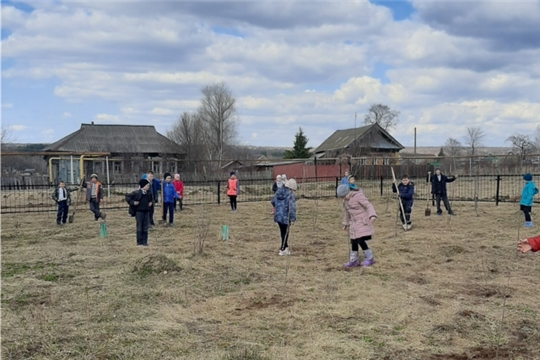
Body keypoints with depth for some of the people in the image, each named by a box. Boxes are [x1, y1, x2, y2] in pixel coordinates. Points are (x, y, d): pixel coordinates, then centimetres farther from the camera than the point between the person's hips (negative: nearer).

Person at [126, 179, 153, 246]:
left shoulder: (149, 193, 5)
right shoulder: (137, 193, -13)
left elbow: (152, 198, 26)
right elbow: (127, 197, -10)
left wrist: (151, 202, 8)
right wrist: (133, 202, -17)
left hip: (146, 212, 6)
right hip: (139, 211, -5)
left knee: (145, 228, 8)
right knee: (139, 227, -1)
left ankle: (145, 242, 16)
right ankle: (139, 242, 5)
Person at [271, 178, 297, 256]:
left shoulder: (278, 191, 2)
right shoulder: (290, 195, -19)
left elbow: (273, 201, 17)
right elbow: (292, 207, -22)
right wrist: (293, 219, -16)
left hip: (278, 215, 6)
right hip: (286, 217, -6)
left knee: (283, 232, 20)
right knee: (285, 233, 9)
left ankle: (286, 247, 31)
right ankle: (282, 250, 13)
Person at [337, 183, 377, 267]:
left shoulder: (358, 196, -14)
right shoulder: (346, 200, 10)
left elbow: (368, 206, -20)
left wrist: (372, 215, -35)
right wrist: (346, 223, 30)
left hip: (363, 222, -8)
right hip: (354, 224, 8)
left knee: (361, 240, -14)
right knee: (354, 241, 8)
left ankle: (370, 258, 1)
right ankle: (353, 261, 20)